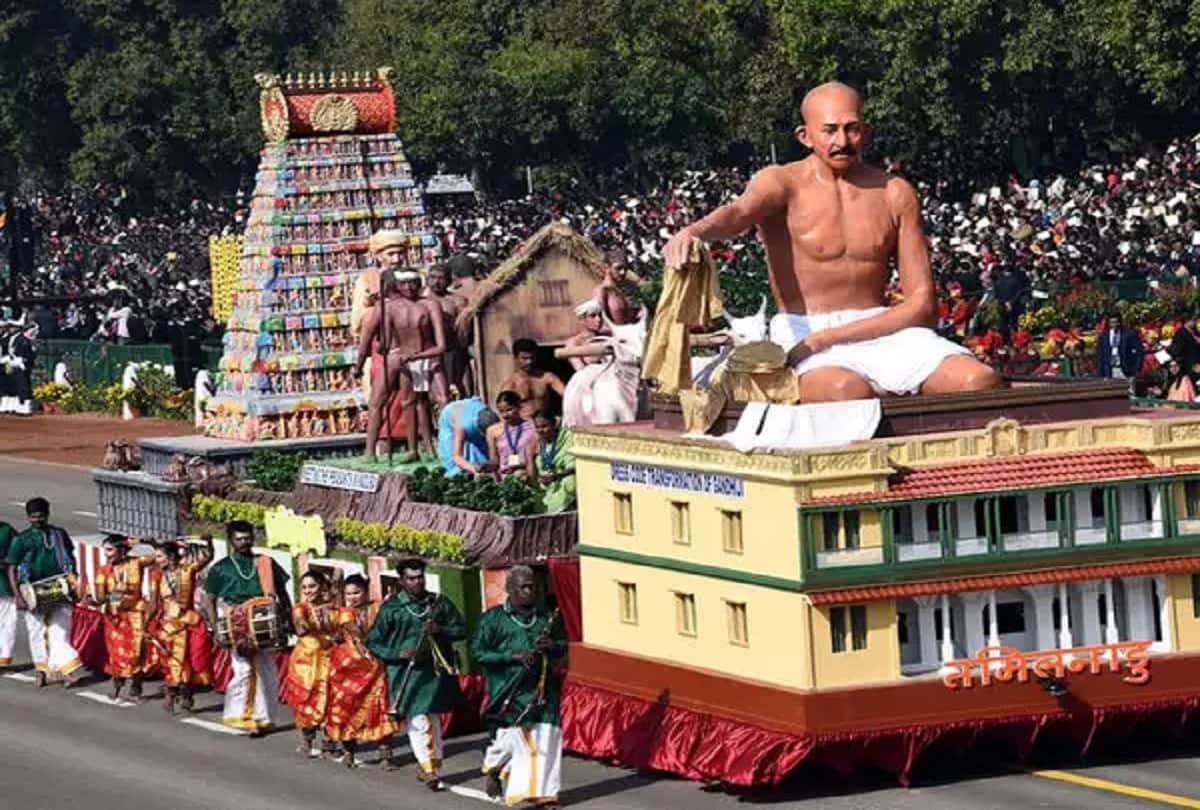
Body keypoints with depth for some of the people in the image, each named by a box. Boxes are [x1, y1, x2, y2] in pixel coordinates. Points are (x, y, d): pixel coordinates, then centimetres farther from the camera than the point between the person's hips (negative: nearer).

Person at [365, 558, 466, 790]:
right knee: (419, 721, -12)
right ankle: (429, 770, -10)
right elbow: (373, 643, 0)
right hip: (407, 673, -4)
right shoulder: (391, 608, -2)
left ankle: (432, 765, 25)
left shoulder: (439, 603, 7)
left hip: (436, 669, 4)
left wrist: (440, 630, -10)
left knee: (433, 720, 13)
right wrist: (399, 653, -15)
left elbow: (461, 630, 10)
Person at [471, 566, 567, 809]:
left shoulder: (546, 617, 13)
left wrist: (552, 645, -3)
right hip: (510, 692, -4)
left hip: (542, 690, 4)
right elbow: (477, 652, -6)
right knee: (510, 738, -5)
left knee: (545, 740, -3)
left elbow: (563, 646, 22)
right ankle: (493, 768, 25)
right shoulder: (494, 618, 0)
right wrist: (514, 656, -15)